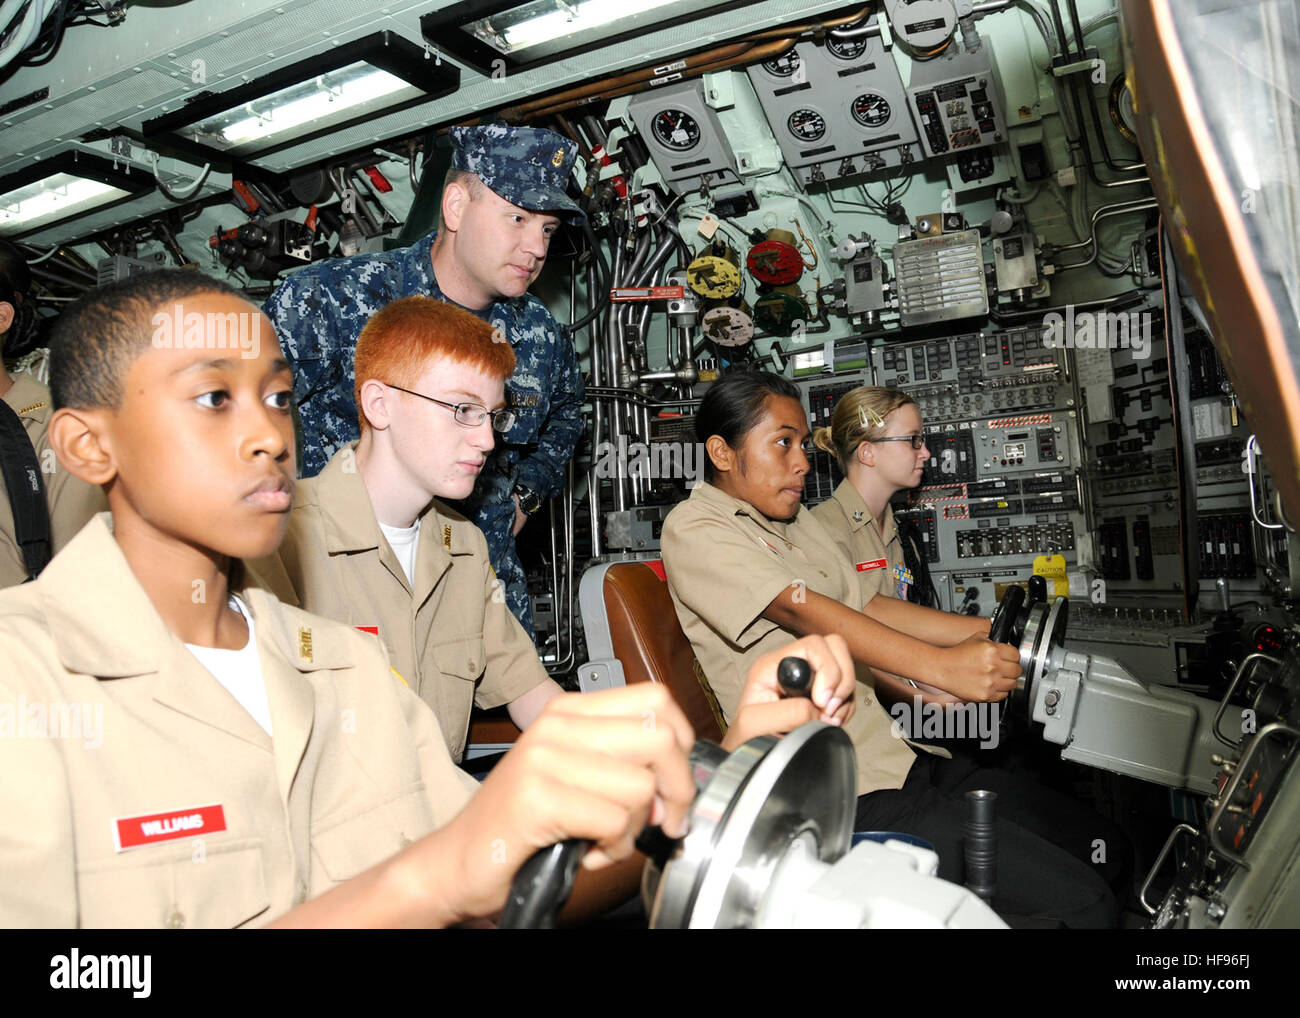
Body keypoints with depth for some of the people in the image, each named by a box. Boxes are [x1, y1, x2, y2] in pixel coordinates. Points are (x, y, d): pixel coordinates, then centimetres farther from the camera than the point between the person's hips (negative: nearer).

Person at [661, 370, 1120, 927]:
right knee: (1081, 901, -14)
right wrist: (940, 667, -32)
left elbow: (865, 608, 18)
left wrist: (989, 629, 7)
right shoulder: (694, 529, -9)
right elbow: (800, 610, -22)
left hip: (896, 757, 9)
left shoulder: (796, 520, 19)